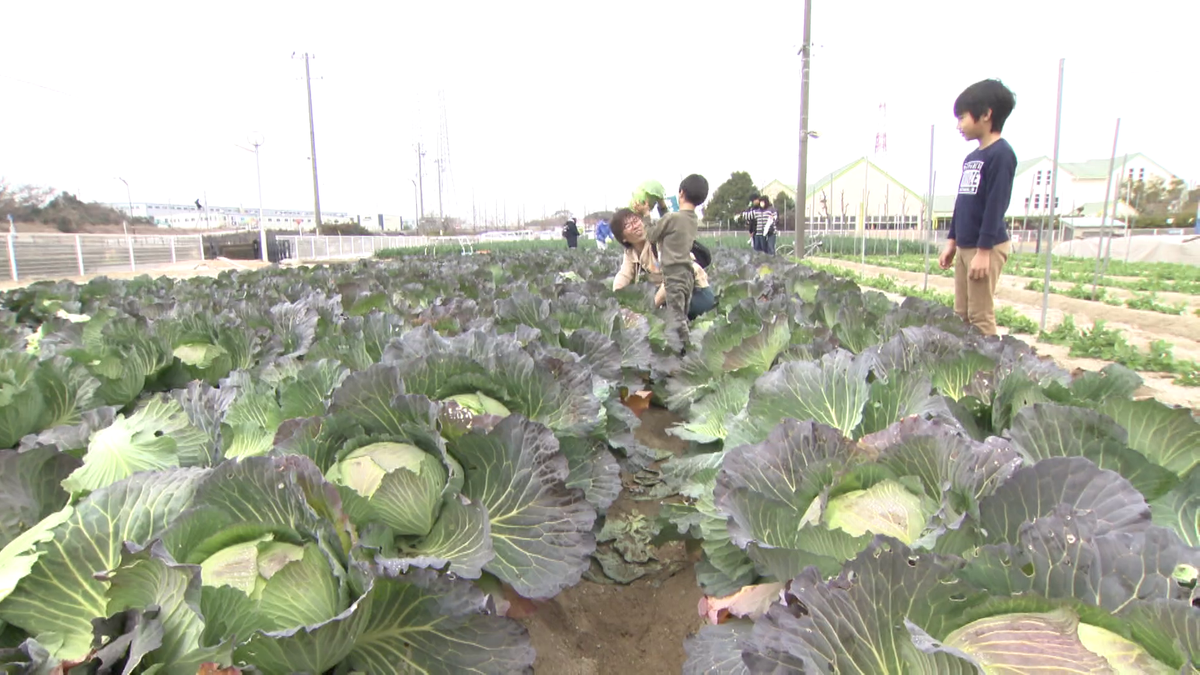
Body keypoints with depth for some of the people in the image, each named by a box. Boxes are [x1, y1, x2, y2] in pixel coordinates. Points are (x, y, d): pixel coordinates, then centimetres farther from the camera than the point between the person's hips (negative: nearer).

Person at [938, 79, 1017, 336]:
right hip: (964, 247, 9)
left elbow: (996, 205, -17)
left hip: (986, 247, -9)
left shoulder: (1001, 154, -11)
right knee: (960, 315, 11)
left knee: (981, 316, -6)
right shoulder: (971, 158, 15)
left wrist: (983, 251, -20)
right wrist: (952, 241, 17)